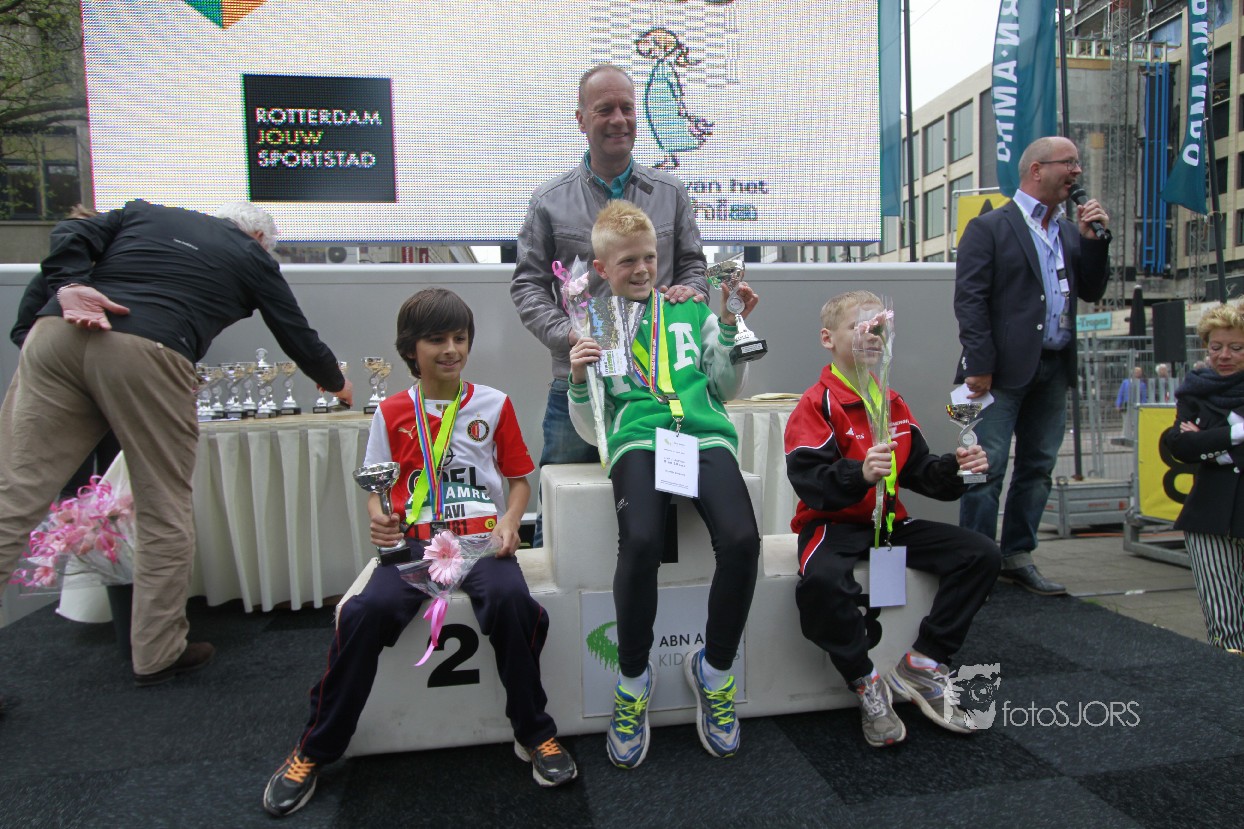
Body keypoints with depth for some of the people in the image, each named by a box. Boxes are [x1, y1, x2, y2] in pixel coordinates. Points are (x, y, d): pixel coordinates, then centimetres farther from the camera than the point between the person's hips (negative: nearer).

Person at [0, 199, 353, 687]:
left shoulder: (144, 212, 30)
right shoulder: (252, 257, 20)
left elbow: (74, 240, 14)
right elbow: (297, 335, 25)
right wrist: (336, 383, 39)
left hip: (57, 333, 5)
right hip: (147, 355, -4)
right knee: (164, 513, 7)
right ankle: (157, 654, 18)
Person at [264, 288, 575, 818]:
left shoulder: (494, 405, 7)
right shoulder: (392, 412, 8)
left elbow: (519, 477, 11)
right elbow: (378, 488, 11)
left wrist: (510, 519, -8)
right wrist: (379, 519, -11)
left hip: (481, 540, -1)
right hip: (414, 542, 1)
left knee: (510, 599, -32)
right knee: (365, 611, -26)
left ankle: (534, 733, -8)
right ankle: (314, 750, 0)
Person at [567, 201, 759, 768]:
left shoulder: (690, 312, 23)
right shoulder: (595, 329, 19)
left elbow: (726, 390, 20)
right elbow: (592, 431, 16)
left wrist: (731, 327, 8)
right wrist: (578, 382, -3)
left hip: (705, 435, 2)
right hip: (638, 440, -1)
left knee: (742, 540, -27)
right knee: (640, 543, -32)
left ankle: (714, 669, 1)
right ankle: (632, 677, -5)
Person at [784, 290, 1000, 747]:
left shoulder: (894, 404, 13)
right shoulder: (817, 403, -9)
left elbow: (919, 470, 14)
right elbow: (807, 478, -21)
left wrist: (954, 468, -6)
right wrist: (860, 473, -37)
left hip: (890, 521, 7)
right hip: (832, 523, -6)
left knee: (981, 553, -7)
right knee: (821, 580, -38)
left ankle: (922, 665, 1)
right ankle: (866, 683, -10)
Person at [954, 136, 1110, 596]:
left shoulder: (1069, 231, 18)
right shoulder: (990, 227, -3)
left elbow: (1092, 291, 17)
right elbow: (969, 299, -11)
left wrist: (1093, 239, 3)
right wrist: (978, 365, -17)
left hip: (1054, 369, 7)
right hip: (1005, 369, -7)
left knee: (1037, 468, 11)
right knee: (988, 468, -4)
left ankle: (1018, 557, 22)